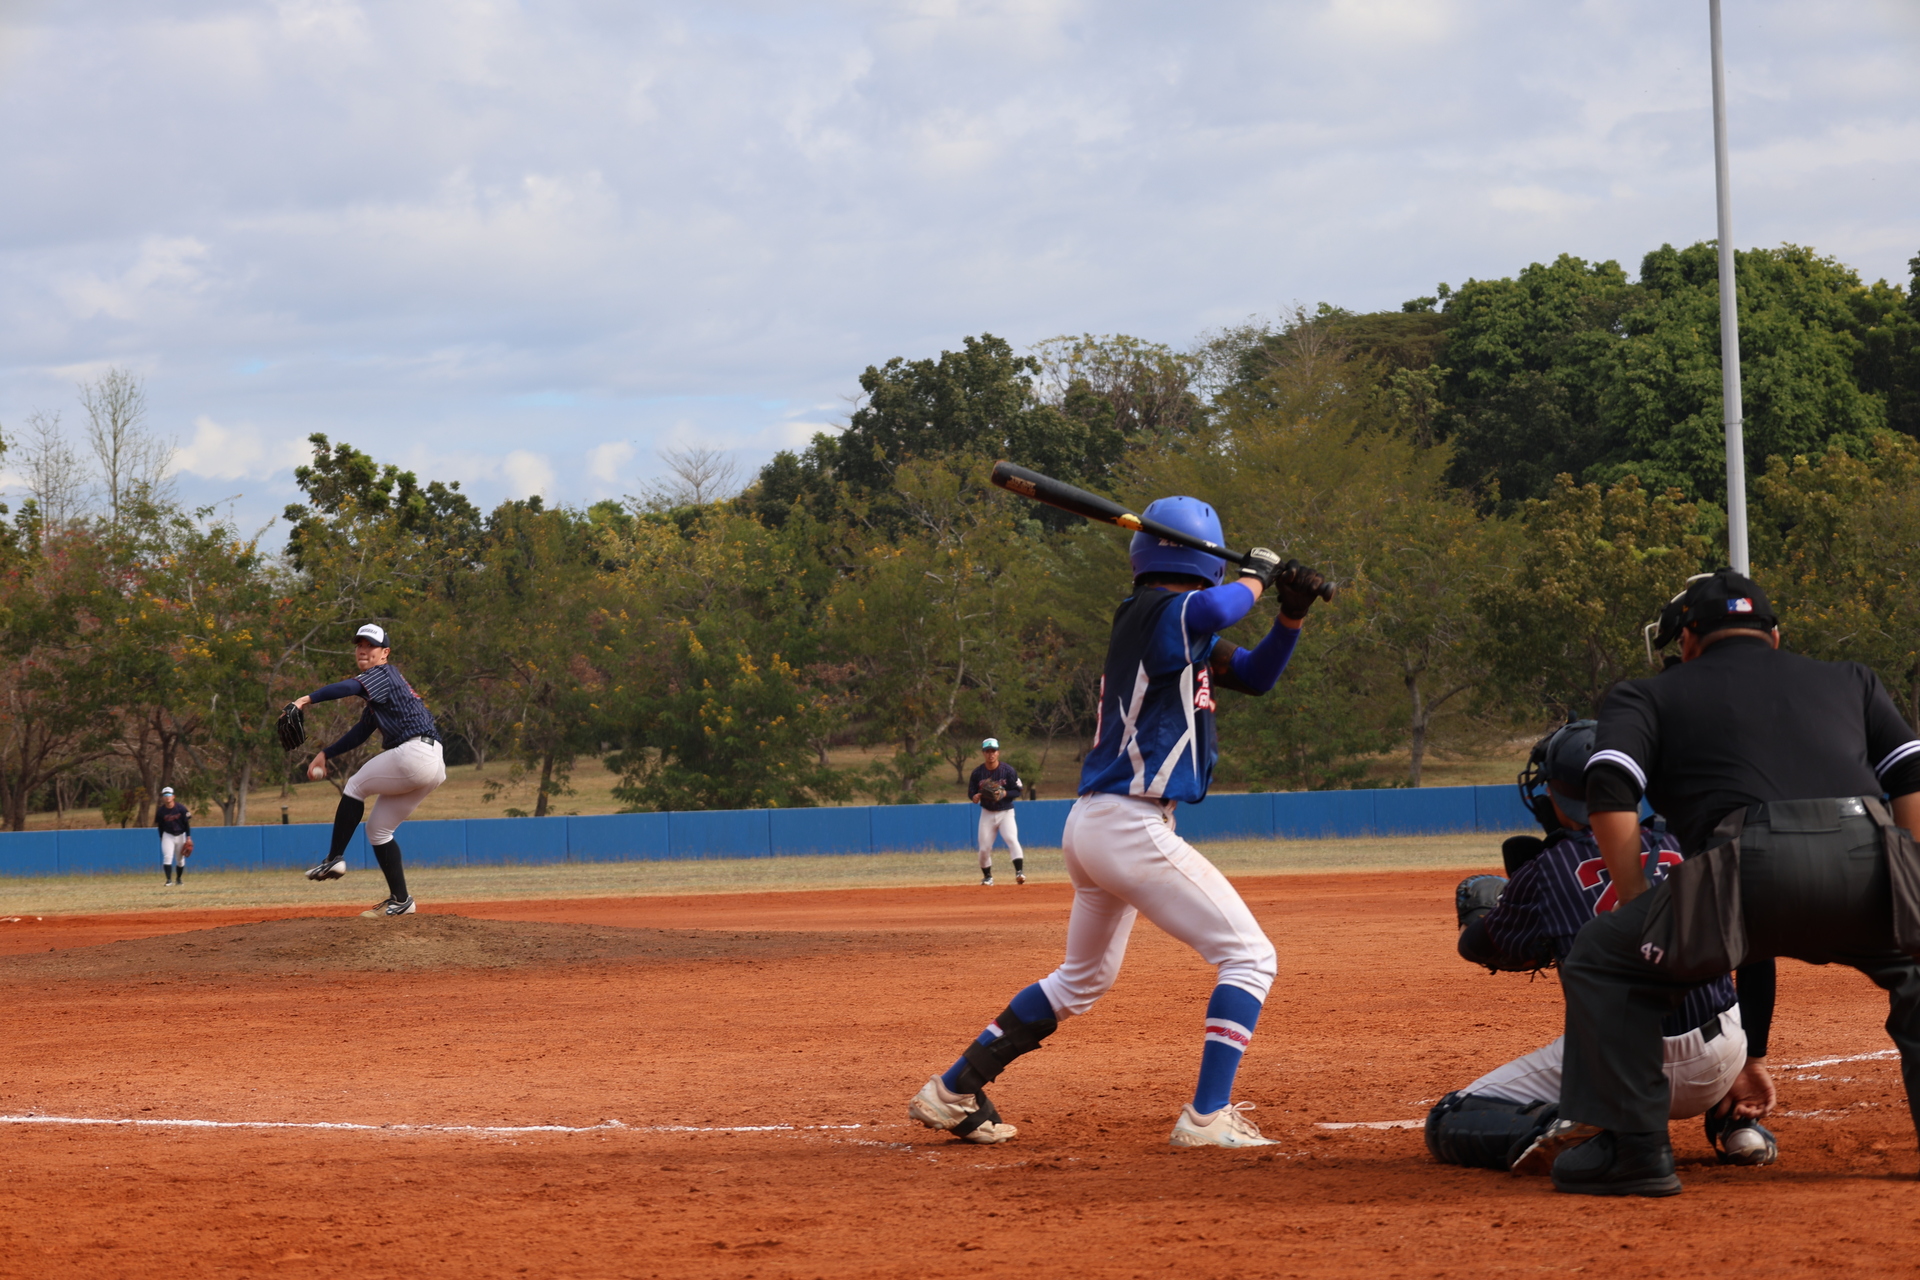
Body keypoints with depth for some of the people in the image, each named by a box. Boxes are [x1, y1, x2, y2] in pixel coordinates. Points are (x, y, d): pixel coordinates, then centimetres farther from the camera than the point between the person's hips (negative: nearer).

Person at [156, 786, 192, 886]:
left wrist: (188, 838, -10)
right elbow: (160, 826, 2)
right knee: (167, 857, -17)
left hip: (180, 836, 0)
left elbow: (187, 823, -6)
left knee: (180, 860, 8)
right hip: (168, 836, 0)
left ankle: (179, 879, 27)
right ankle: (169, 880, -18)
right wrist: (162, 839, 6)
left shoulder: (181, 809, -11)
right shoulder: (160, 811, -8)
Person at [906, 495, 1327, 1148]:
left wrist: (1292, 613, 6)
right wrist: (1258, 576, -16)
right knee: (1249, 957, -7)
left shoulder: (1168, 625, 17)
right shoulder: (1161, 612, -13)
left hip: (1091, 825, 10)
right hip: (1131, 827, -10)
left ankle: (951, 1092, 26)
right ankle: (1207, 1117, -15)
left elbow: (1255, 674, 24)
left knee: (1084, 977, 25)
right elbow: (1212, 609, -37)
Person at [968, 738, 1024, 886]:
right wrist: (975, 797, -21)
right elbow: (971, 792, 3)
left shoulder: (1008, 770, -8)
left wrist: (1004, 794, -24)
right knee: (984, 848, 1)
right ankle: (987, 877, 22)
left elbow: (1017, 791, -5)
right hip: (987, 813, 2)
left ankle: (1019, 872, -31)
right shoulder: (977, 773, -2)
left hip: (1006, 813, -2)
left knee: (1012, 839, -23)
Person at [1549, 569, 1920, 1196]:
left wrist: (1639, 915, 14)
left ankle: (1630, 1143, 10)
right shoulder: (1848, 679, 36)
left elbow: (1609, 792, 7)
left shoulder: (1649, 696, 27)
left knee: (1601, 961, 19)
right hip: (1867, 859, 3)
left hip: (1751, 863, -3)